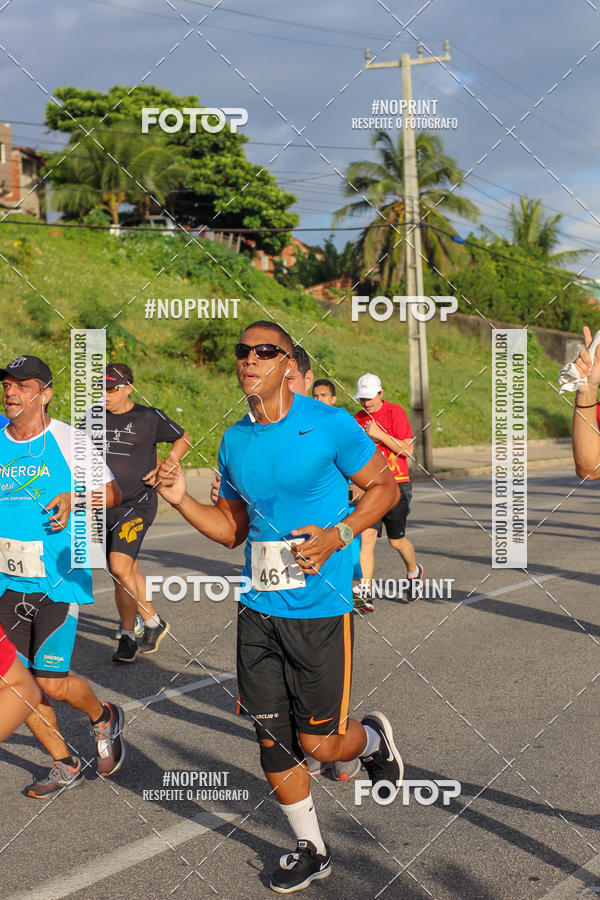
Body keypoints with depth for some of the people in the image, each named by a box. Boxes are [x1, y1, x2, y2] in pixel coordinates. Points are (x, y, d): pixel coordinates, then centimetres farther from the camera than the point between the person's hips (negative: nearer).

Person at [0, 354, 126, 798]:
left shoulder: (69, 440, -7)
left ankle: (104, 717, 23)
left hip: (59, 580, -4)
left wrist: (75, 499, -18)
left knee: (51, 680, -9)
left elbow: (112, 492, 0)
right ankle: (65, 765, 23)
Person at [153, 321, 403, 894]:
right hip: (258, 610, 5)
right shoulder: (234, 441, 7)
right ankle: (311, 850, 30)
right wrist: (182, 501, 0)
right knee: (272, 740, 9)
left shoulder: (330, 425, -9)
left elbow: (384, 487, 0)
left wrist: (339, 535, -15)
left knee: (320, 744, 0)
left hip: (319, 609, -5)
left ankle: (373, 737, 36)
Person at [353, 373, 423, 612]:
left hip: (396, 484, -4)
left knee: (397, 541, 5)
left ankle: (414, 572, 37)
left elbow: (407, 449, -12)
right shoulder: (358, 419, 10)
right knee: (366, 536, -11)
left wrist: (379, 434, -18)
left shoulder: (395, 412, -6)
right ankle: (365, 593, -13)